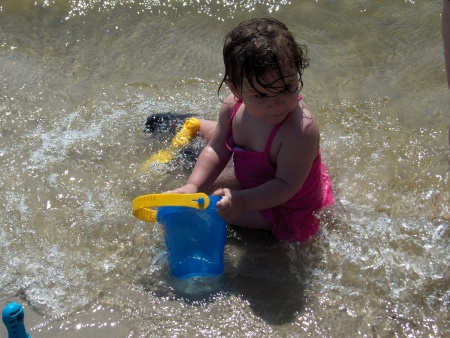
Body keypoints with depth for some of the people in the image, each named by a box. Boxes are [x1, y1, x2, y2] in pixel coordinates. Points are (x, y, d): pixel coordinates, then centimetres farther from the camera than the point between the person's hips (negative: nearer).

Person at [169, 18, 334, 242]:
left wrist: (241, 202, -46)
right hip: (252, 178, 6)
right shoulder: (233, 107, -22)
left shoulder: (301, 130, -43)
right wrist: (193, 185, -25)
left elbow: (286, 186, -35)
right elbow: (217, 150, -10)